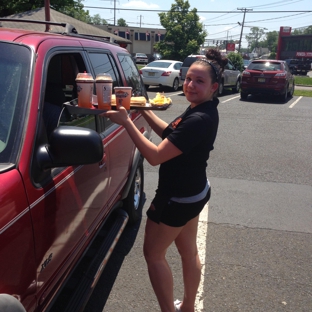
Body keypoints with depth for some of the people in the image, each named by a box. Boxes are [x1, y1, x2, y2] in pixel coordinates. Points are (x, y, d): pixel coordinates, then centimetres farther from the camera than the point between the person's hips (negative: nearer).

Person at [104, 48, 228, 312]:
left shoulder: (199, 120, -29)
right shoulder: (201, 109, 2)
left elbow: (155, 156, -30)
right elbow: (171, 134, 12)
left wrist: (126, 122, -26)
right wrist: (144, 111, 3)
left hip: (178, 199, -10)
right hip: (193, 192, 10)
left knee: (153, 254, 9)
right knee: (189, 252, 23)